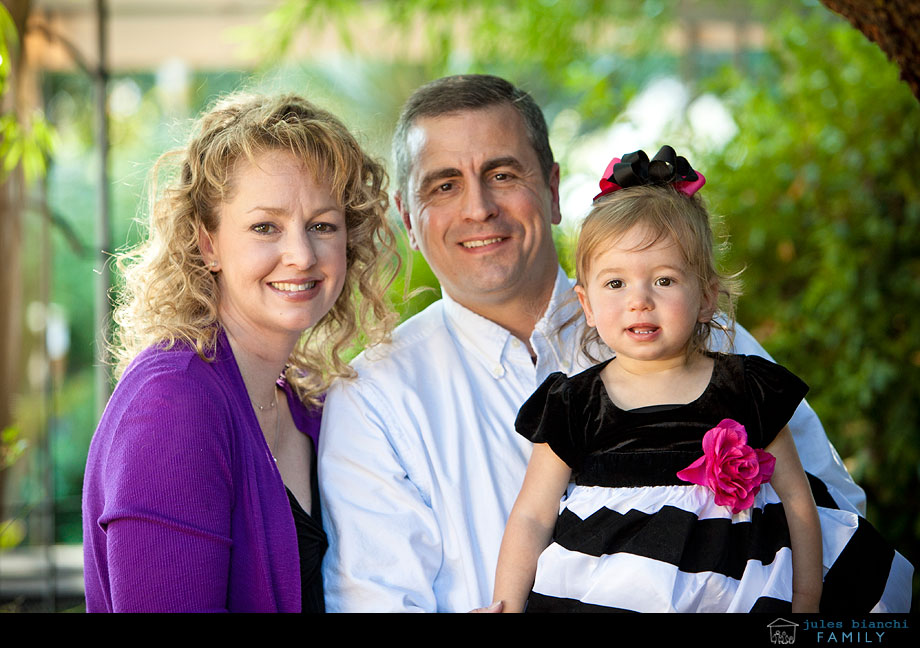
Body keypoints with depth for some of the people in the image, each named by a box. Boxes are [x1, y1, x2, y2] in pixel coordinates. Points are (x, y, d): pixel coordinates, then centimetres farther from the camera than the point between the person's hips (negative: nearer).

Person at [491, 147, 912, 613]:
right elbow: (531, 519, -8)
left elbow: (796, 501, 0)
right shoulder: (573, 405, -6)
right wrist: (508, 607, -20)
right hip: (594, 598, -8)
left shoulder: (749, 391, -2)